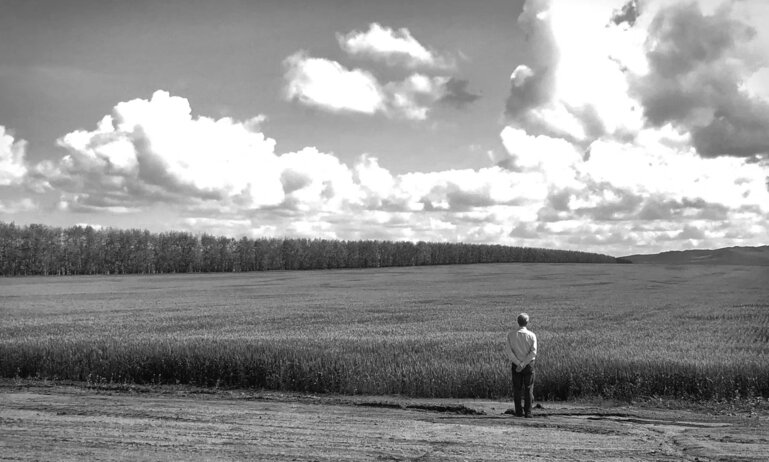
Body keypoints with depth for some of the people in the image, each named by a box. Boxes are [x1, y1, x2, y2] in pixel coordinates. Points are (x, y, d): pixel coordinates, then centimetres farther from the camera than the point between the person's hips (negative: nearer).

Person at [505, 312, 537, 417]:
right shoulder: (531, 335, -5)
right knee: (528, 389, 5)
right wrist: (523, 364, -14)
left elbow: (509, 352, -10)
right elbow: (533, 352, -13)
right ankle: (528, 412, 1)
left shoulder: (511, 335, -2)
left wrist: (518, 364, -12)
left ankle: (519, 412, 8)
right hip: (529, 364, -1)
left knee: (517, 389, 8)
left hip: (516, 365, 1)